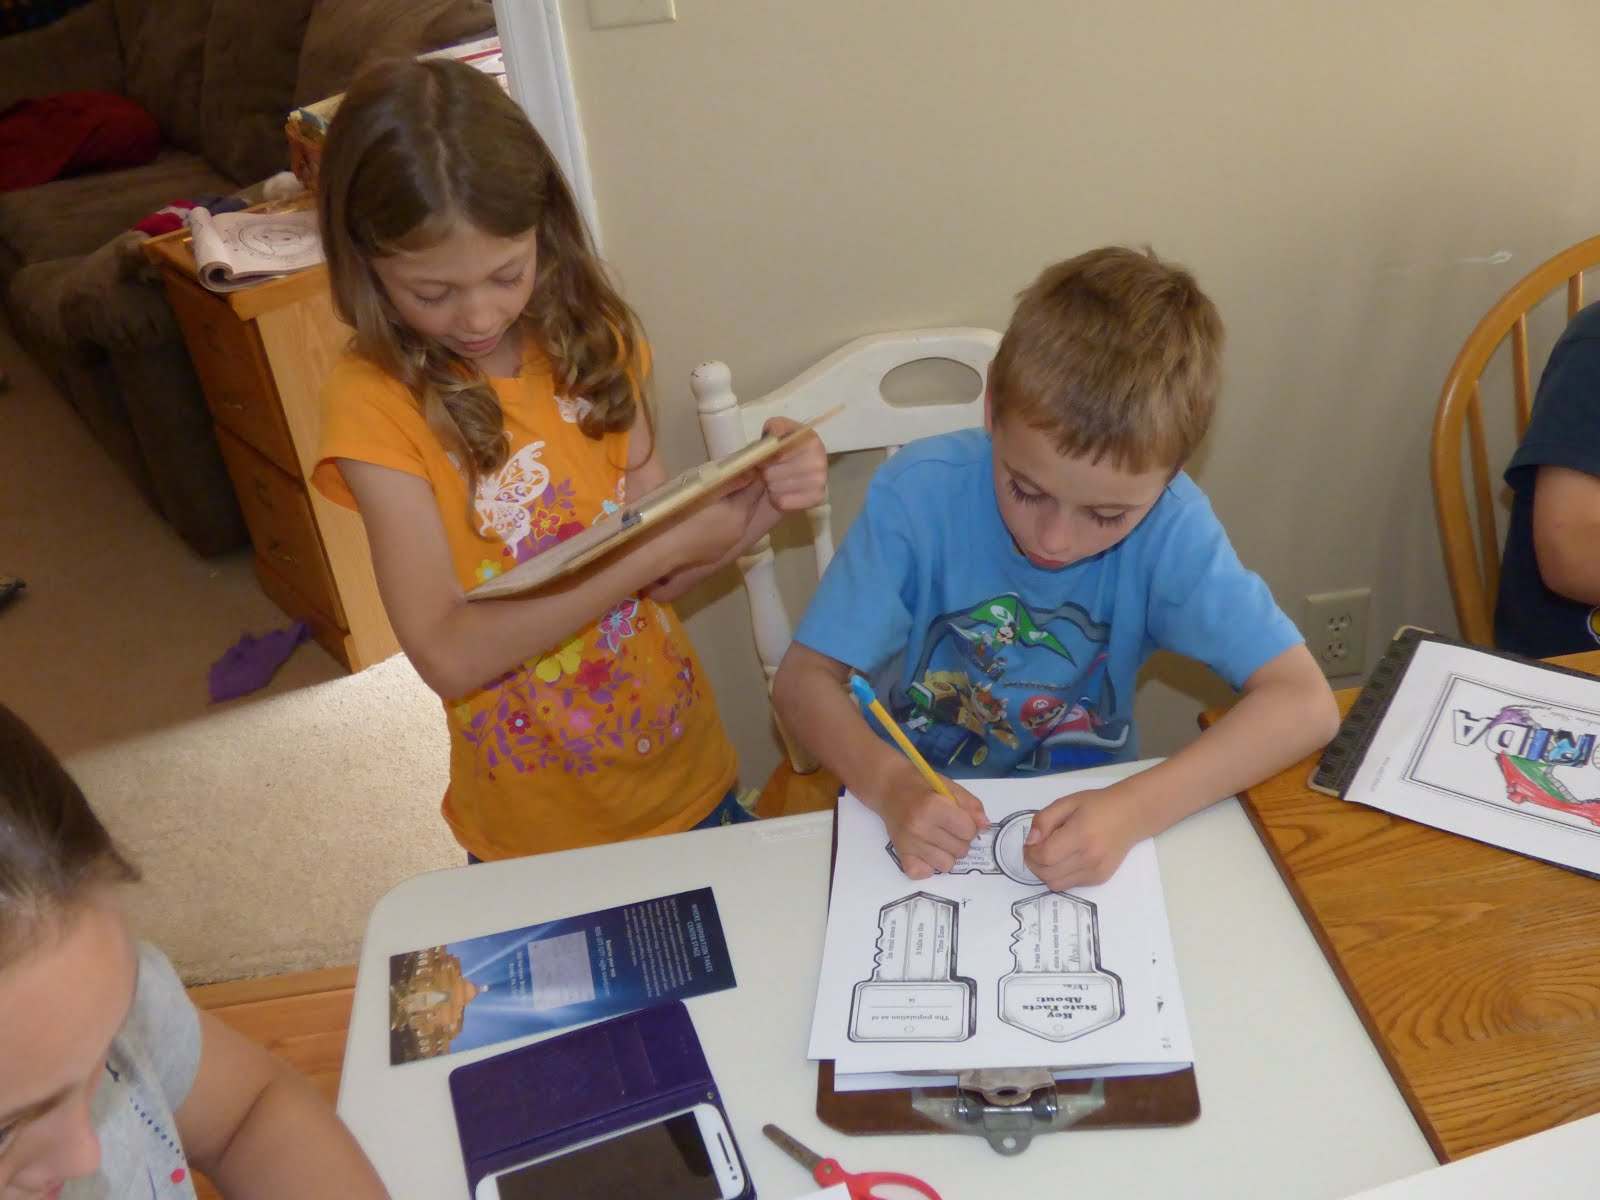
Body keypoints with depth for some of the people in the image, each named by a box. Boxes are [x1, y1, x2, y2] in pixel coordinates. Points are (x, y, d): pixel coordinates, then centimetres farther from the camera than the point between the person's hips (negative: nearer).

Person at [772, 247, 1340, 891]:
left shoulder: (1170, 523, -18)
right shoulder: (919, 491, -19)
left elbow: (1305, 703, -20)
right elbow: (803, 679, -14)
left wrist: (1133, 810, -32)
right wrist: (891, 785, -33)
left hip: (1084, 819, 1)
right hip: (914, 813, 0)